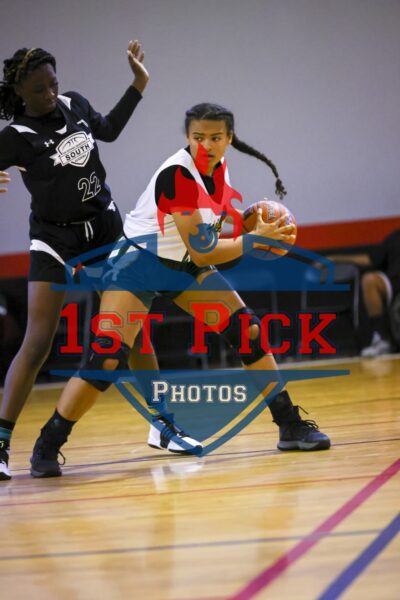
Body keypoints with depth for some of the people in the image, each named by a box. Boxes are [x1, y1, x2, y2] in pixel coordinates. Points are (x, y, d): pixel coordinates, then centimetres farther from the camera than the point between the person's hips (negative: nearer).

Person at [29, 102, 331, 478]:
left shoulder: (220, 169, -4)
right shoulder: (177, 175, -27)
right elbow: (202, 252, -27)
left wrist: (260, 224, -5)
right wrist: (256, 238, -20)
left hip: (185, 265, 7)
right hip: (139, 262, -7)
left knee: (248, 330, -3)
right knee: (108, 358, -19)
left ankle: (290, 425, 9)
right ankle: (46, 447, -7)